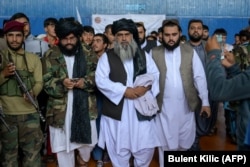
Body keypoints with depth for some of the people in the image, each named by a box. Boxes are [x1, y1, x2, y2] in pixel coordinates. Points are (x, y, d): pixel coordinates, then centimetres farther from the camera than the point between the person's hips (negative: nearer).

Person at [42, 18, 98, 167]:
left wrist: (86, 81, -15)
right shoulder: (51, 56, -2)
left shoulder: (88, 55, 4)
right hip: (61, 109, -1)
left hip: (85, 107, 2)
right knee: (63, 145, 7)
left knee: (89, 140, 11)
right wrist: (61, 83, -23)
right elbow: (45, 82, -3)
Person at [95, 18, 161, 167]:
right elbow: (101, 80, -8)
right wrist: (124, 90, -16)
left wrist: (145, 86, -17)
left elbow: (155, 75, 4)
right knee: (119, 149, 8)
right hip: (117, 111, -1)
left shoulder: (144, 55, 10)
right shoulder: (107, 57, 2)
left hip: (141, 110, 2)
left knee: (146, 147, 7)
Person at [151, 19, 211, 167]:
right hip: (163, 106, -1)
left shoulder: (190, 51, 1)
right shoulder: (154, 53, -1)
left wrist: (205, 101, 0)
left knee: (185, 140, 12)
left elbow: (199, 77, 1)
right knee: (165, 141, 8)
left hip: (186, 105, 1)